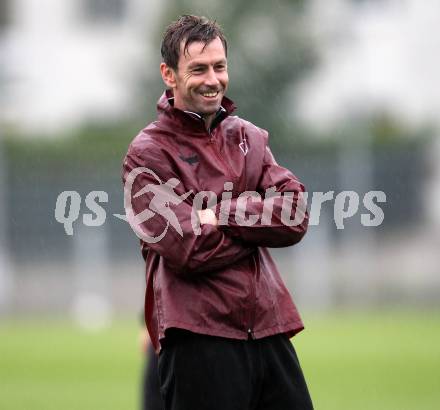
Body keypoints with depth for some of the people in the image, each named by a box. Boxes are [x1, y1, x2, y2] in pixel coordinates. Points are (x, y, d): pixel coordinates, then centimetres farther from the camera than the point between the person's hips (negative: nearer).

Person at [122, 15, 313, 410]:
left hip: (269, 329, 5)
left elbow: (295, 218, 0)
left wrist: (219, 214, -10)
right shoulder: (149, 152, -2)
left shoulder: (250, 137, 15)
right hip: (200, 336, -5)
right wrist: (259, 223, -2)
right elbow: (188, 250, -13)